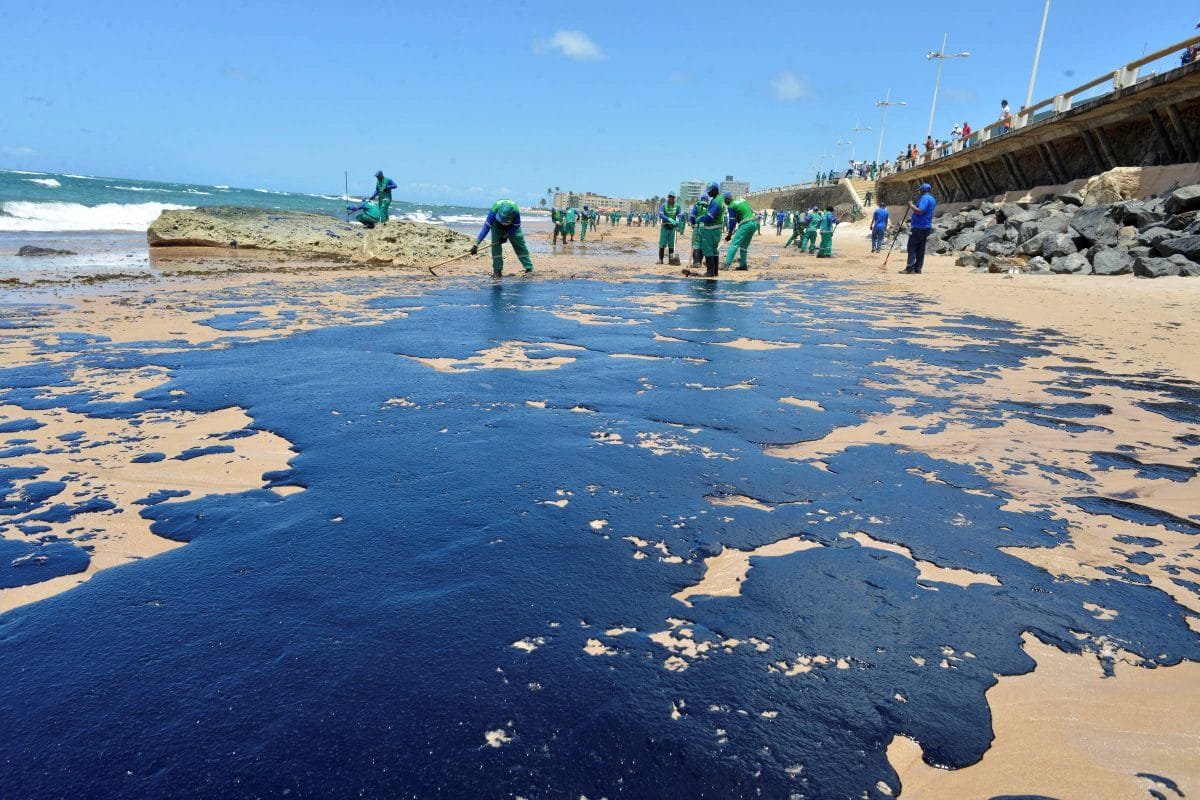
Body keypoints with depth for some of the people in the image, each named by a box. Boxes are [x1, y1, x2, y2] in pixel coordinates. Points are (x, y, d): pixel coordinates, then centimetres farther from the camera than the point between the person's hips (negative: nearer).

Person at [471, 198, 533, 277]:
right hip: (497, 224, 0)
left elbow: (516, 226, -21)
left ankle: (529, 268, -3)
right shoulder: (493, 211, -40)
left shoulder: (516, 212, -41)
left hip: (512, 225, 0)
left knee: (519, 242, -7)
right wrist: (476, 244, -42)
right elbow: (486, 228, -39)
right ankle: (497, 270, -8)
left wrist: (506, 236, -26)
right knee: (495, 243, -15)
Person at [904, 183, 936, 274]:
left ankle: (910, 268, -13)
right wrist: (914, 206, 23)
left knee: (912, 248, -9)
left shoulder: (925, 198, -13)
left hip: (919, 228, -10)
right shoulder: (932, 199, 20)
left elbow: (920, 211, -24)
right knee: (920, 249, 8)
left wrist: (911, 206, -12)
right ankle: (918, 269, 8)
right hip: (926, 227, 10)